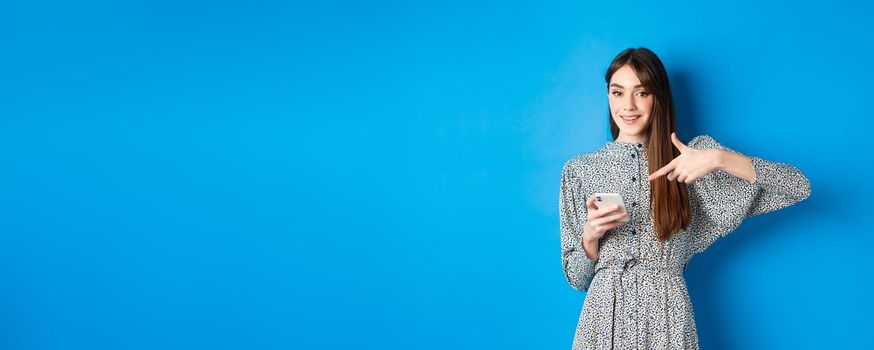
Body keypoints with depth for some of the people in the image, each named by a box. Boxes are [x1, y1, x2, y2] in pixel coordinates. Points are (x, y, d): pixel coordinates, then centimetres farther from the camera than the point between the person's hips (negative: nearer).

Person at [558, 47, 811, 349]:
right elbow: (576, 278, 5)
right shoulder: (578, 169, 3)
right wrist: (590, 235, -15)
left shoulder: (688, 161, 1)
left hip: (667, 317, 0)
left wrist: (719, 158, -18)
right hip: (604, 314, 1)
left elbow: (798, 186, -6)